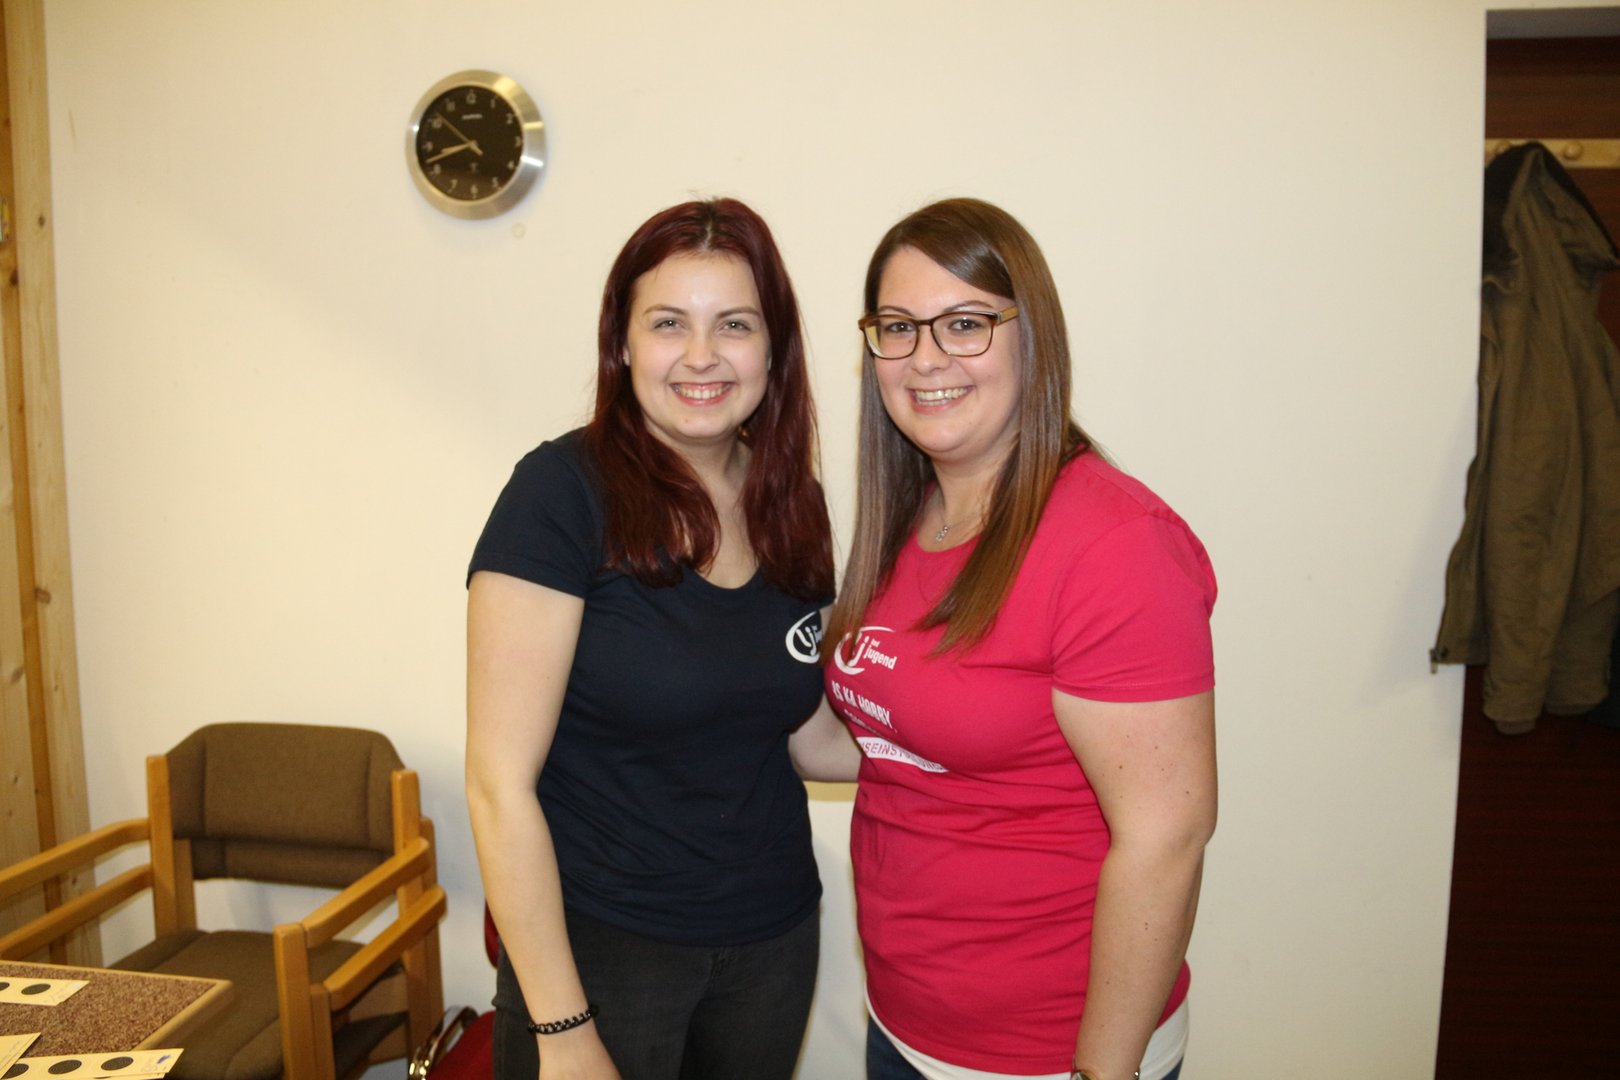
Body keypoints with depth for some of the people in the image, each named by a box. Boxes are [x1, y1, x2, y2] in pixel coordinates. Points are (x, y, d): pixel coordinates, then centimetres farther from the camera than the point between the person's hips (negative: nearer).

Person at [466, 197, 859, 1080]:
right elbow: (500, 783, -17)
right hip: (599, 944, -5)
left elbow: (805, 735, 8)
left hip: (773, 941, 5)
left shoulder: (791, 503, 0)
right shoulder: (564, 492, -17)